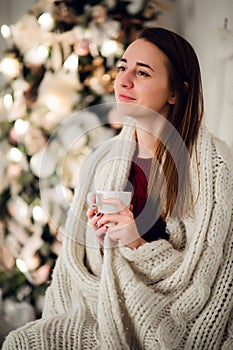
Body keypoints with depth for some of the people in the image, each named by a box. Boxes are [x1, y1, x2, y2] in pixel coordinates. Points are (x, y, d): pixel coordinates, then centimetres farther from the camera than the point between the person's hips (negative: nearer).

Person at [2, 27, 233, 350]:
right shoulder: (103, 158, 4)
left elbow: (202, 279, -10)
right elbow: (83, 265, 11)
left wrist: (139, 244, -21)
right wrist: (102, 242, -11)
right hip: (106, 311, 5)